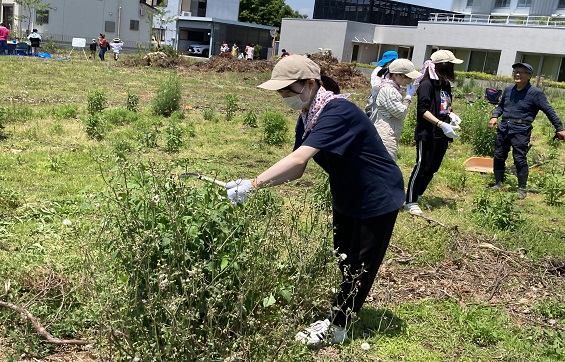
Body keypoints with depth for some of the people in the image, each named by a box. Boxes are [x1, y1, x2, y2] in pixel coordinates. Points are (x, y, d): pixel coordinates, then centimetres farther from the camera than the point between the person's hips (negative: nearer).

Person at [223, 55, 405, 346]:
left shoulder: (337, 113, -32)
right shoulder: (307, 117, -4)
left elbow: (298, 159, -42)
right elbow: (296, 170, -7)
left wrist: (253, 184, -40)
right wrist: (253, 184, -19)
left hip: (377, 199, -8)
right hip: (346, 197, 8)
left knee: (359, 265, 6)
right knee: (343, 260, 18)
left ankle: (335, 327, 19)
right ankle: (343, 314, 35)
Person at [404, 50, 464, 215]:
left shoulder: (446, 85, 11)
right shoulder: (427, 84, -13)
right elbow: (423, 110, -19)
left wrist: (451, 115, 4)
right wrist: (441, 124, -28)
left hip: (442, 135, 8)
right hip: (427, 134, -8)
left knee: (433, 168, 13)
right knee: (422, 167, -2)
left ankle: (417, 197, 27)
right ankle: (410, 202, 8)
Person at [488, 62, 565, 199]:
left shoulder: (535, 93, -7)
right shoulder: (508, 89, 10)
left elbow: (549, 111, -3)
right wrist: (495, 116, 4)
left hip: (521, 130, -5)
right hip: (503, 127, 6)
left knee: (520, 159, -5)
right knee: (499, 157, 10)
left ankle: (522, 189, 9)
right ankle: (498, 183, 25)